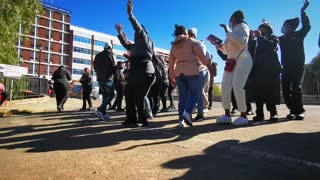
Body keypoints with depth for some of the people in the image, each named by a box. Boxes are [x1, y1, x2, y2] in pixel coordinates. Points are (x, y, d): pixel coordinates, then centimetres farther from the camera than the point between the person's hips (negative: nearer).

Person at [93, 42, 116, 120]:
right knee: (111, 95, -3)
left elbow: (95, 67, 16)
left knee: (105, 95, 11)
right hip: (107, 78, -7)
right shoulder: (109, 53, -2)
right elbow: (113, 66, -8)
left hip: (99, 78, 7)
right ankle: (99, 110, -17)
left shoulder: (97, 55, 17)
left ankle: (104, 113, 7)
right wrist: (113, 73, 10)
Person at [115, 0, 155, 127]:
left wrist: (130, 14, -14)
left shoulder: (146, 40, 6)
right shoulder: (136, 45, 29)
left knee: (139, 98, -10)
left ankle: (143, 120, -1)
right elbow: (126, 45, 41)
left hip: (144, 72, -9)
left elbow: (139, 28, -8)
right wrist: (120, 33, 42)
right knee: (130, 97, 8)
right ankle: (131, 119, 14)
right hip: (136, 73, 9)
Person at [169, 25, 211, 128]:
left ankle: (181, 119, 4)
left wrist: (172, 77, 22)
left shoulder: (173, 46, 17)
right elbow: (201, 55, -6)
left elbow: (171, 63, 17)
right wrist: (207, 63, 10)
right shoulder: (192, 41, 3)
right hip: (193, 71, -4)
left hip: (179, 72, 4)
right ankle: (187, 113, -19)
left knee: (182, 96, 9)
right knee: (194, 94, 3)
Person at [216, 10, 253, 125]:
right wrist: (220, 46, 6)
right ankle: (227, 115, -6)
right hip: (231, 61, 8)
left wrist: (228, 32, -16)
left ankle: (243, 116, -12)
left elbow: (243, 41, -21)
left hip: (242, 59, -7)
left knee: (237, 86, -20)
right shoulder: (233, 30, 21)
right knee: (225, 86, -6)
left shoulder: (242, 26, 0)